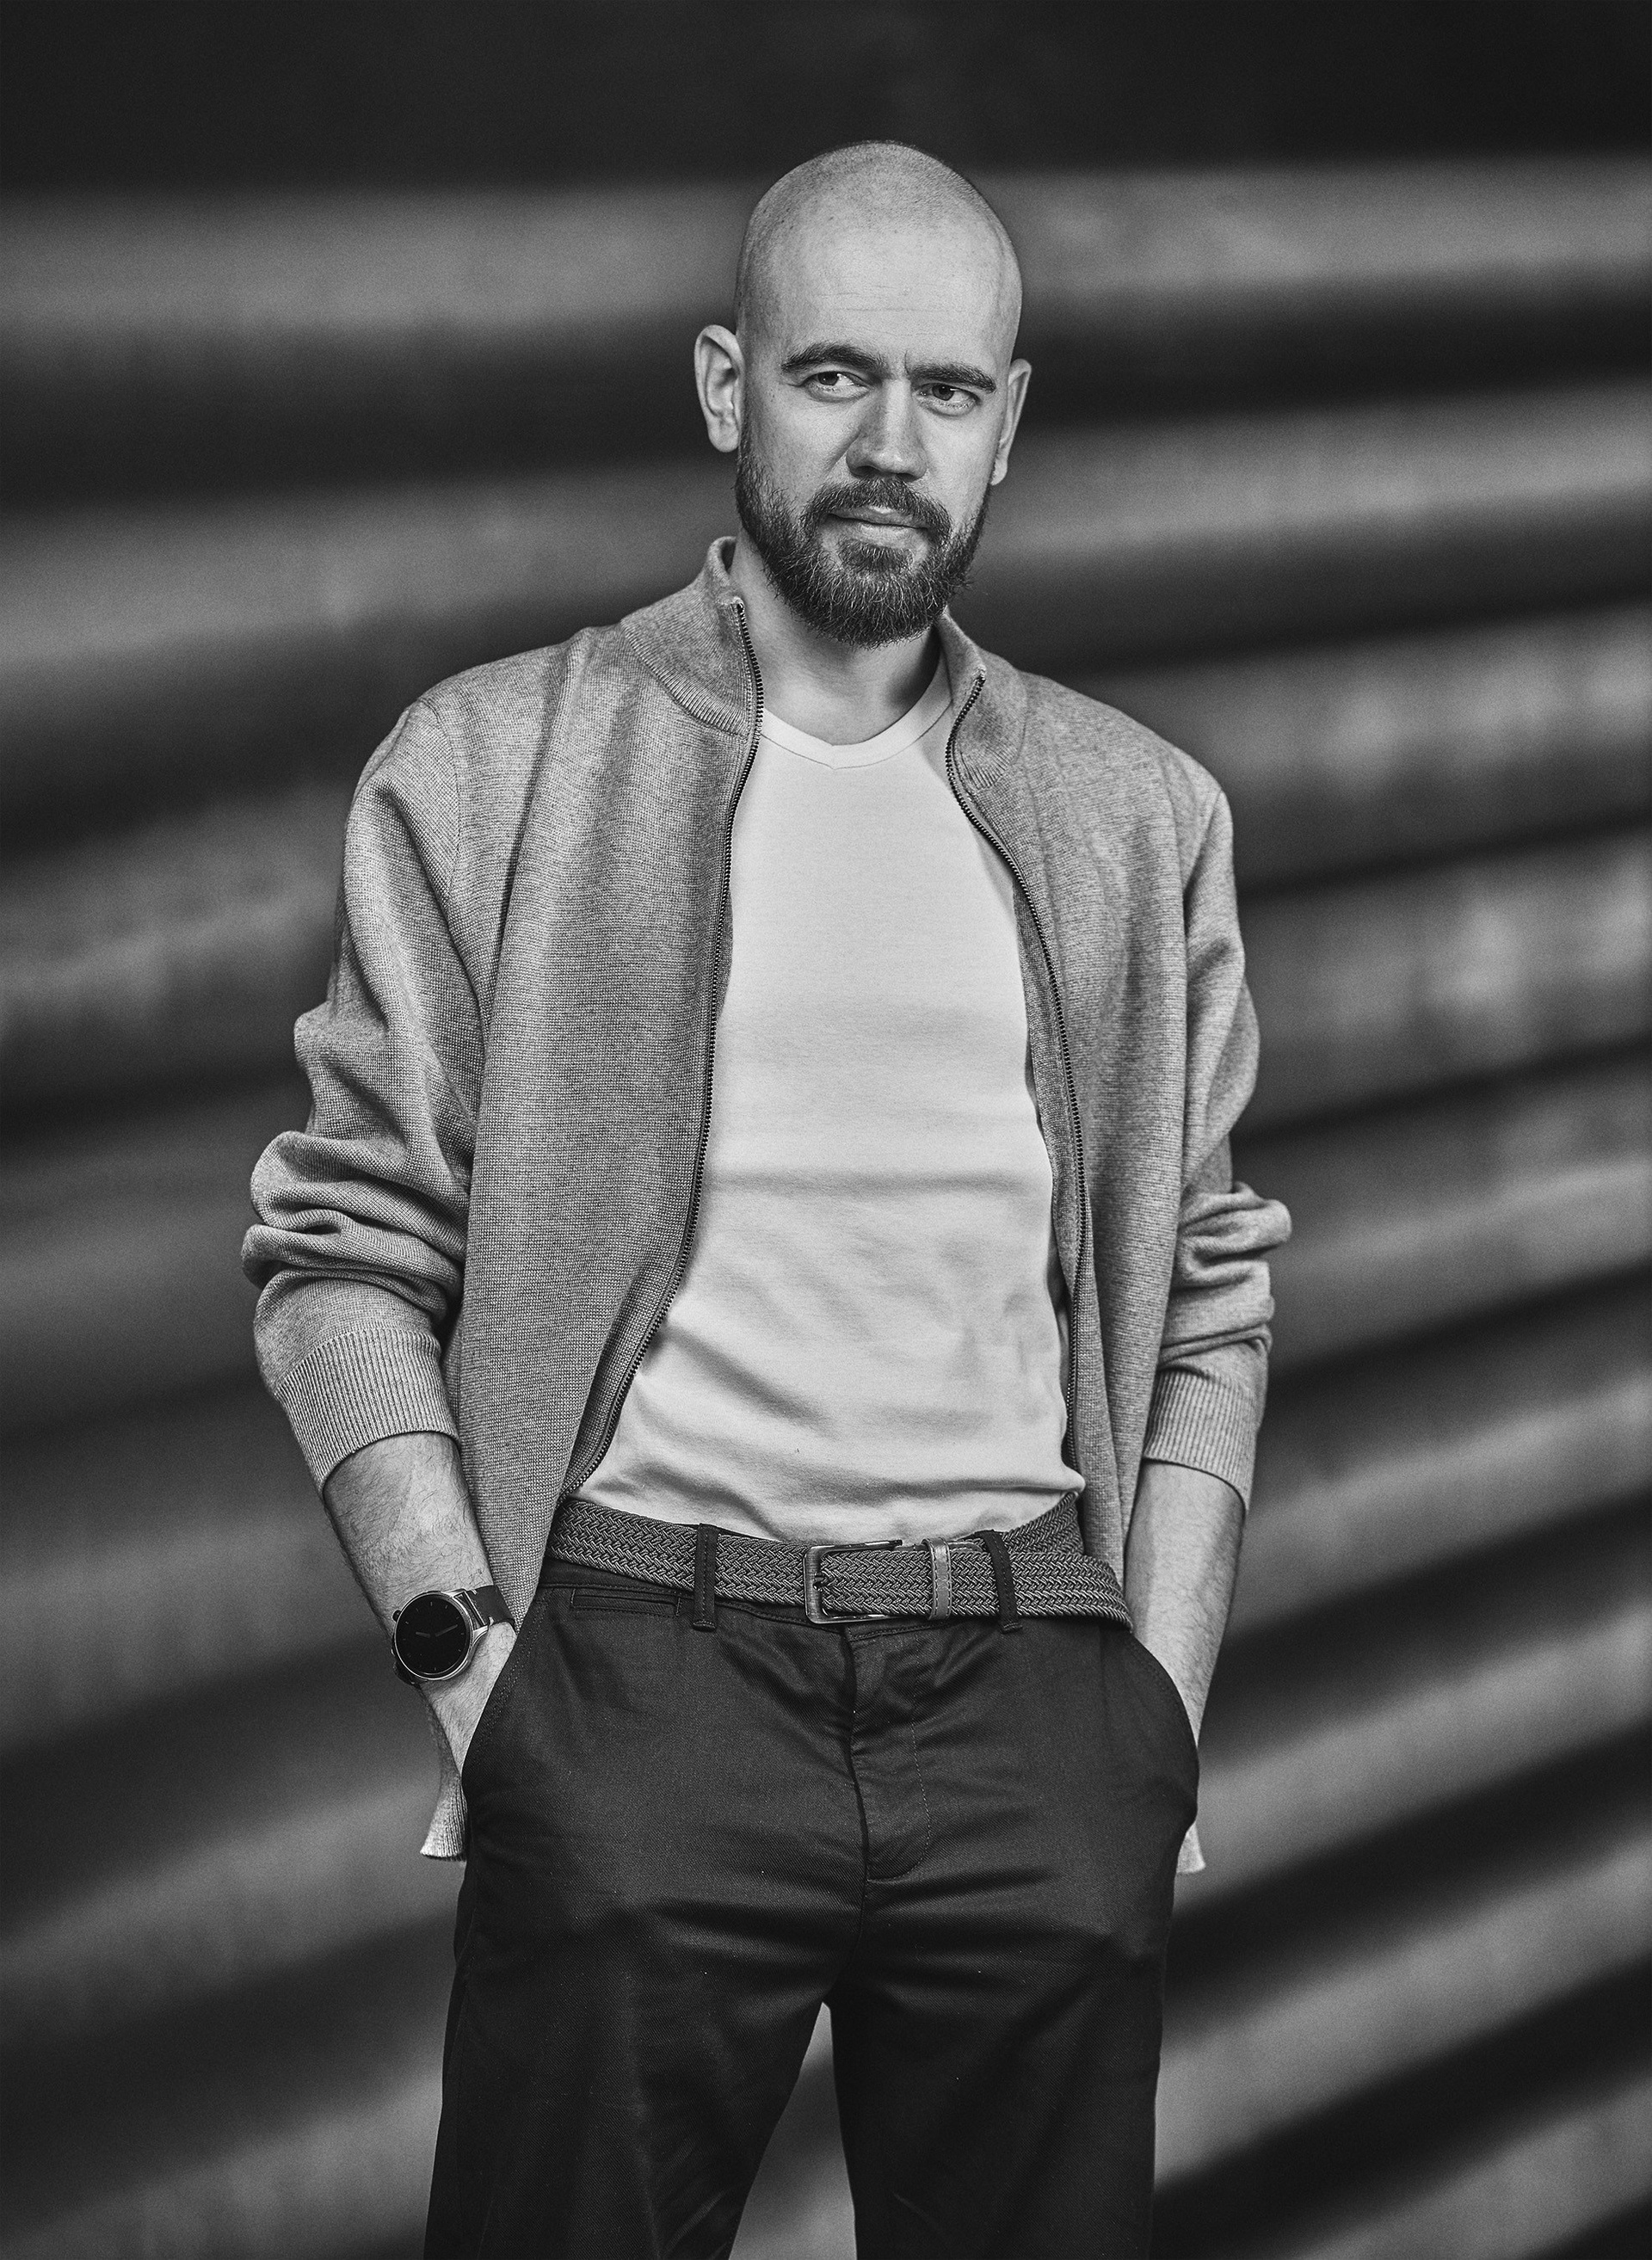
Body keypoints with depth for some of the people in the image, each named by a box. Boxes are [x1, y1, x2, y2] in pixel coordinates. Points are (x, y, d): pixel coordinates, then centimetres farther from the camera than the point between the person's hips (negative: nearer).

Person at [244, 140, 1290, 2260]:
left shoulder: (1140, 817, 12)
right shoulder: (486, 771, 4)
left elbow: (1207, 1289, 14)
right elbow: (344, 1248, 2)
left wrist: (1162, 1684, 4)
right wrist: (458, 1637, -7)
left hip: (1035, 1690, 3)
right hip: (642, 1673, -2)